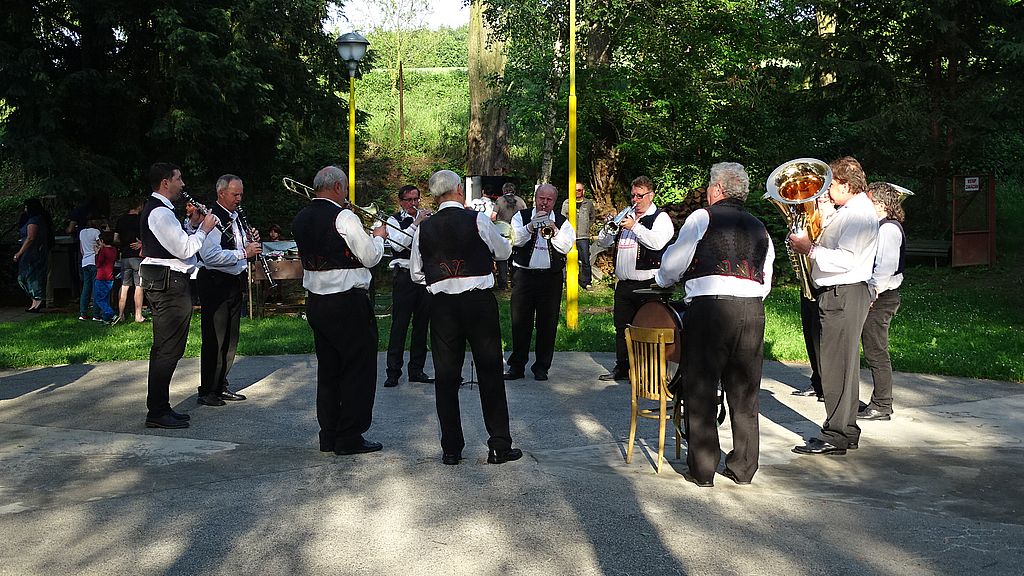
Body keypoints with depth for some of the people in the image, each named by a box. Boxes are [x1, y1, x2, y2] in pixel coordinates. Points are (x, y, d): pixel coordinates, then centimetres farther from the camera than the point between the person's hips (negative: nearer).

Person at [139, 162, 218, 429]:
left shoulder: (156, 209, 19)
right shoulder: (160, 212, -16)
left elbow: (176, 241, 21)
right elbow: (184, 250, -20)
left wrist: (191, 224, 12)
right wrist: (203, 228, -7)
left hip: (162, 284, 12)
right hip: (170, 284, -12)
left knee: (163, 348, 16)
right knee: (168, 350, -8)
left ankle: (159, 407, 24)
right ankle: (157, 412, -5)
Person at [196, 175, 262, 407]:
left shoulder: (234, 217, 15)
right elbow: (210, 255, -27)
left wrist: (251, 244, 5)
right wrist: (243, 252, -23)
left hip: (233, 283, 9)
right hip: (215, 283, -9)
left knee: (230, 339, 14)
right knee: (215, 340, -5)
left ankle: (221, 387, 24)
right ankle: (206, 392, 4)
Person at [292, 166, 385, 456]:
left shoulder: (301, 219, 8)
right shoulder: (344, 218, -15)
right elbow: (370, 258, -11)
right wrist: (378, 236, 8)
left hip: (315, 301, 8)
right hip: (348, 303, -8)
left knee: (328, 368, 15)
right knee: (359, 369, 2)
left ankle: (329, 436, 20)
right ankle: (350, 437, 5)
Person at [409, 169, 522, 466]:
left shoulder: (424, 229, 1)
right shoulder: (478, 220, -7)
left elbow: (416, 274, 8)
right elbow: (504, 252, 8)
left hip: (441, 305, 2)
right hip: (480, 302, -2)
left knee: (446, 375, 9)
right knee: (490, 372, 6)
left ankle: (451, 449, 13)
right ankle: (500, 446, 9)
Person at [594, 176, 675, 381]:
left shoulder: (660, 217, -1)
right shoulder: (626, 216, 19)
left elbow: (657, 242, -21)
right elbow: (602, 242, 19)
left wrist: (634, 227, -18)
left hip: (647, 284, -7)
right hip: (623, 284, 7)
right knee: (621, 326, 12)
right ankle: (622, 368, 21)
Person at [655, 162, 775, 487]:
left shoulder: (702, 217, 2)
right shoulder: (759, 228, 18)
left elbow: (674, 264, 3)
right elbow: (766, 280, 19)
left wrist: (662, 280, 23)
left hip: (710, 308, -5)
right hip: (753, 311, 5)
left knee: (700, 390, 5)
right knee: (744, 394, 12)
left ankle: (702, 470, 9)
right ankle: (743, 468, 20)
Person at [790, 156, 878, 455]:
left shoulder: (860, 214, -15)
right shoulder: (849, 211, 18)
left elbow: (846, 260, -25)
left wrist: (810, 249, -18)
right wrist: (809, 242, 7)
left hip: (844, 295, -11)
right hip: (840, 295, 11)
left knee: (836, 364, -8)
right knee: (844, 363, 15)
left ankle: (836, 437, -4)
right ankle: (847, 431, 24)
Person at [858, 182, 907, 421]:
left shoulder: (888, 228, -14)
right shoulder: (881, 226, 17)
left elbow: (885, 267, -22)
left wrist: (871, 293, -19)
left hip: (879, 298, -10)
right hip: (876, 296, 10)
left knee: (876, 353, -5)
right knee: (874, 352, 14)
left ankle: (881, 406, 1)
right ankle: (880, 402, 21)